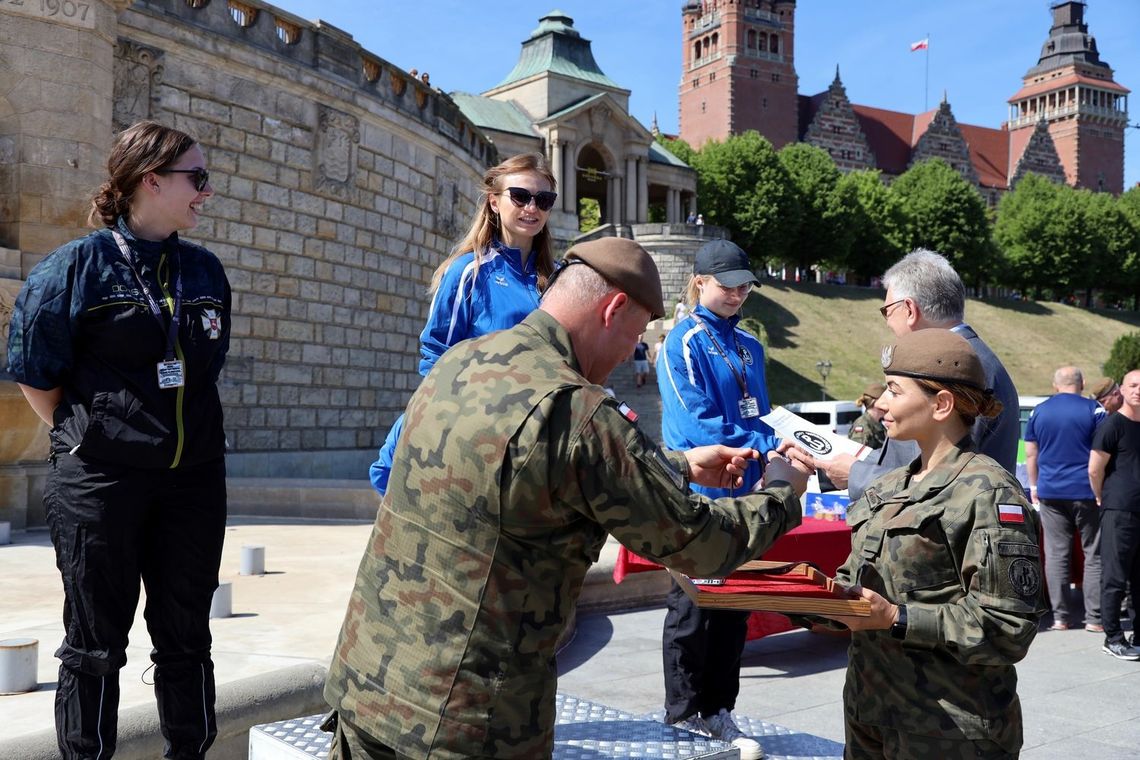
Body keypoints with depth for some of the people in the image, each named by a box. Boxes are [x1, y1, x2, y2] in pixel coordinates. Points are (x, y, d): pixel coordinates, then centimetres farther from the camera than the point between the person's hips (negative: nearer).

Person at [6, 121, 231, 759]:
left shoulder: (206, 271, 7)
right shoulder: (80, 265, -7)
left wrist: (186, 434, 14)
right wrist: (88, 438, 2)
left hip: (194, 478, 5)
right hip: (102, 481, -4)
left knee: (186, 634, 13)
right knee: (96, 640, 8)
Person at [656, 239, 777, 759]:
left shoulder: (748, 346, 14)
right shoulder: (684, 341, -8)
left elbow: (757, 415, 16)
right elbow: (698, 422, -16)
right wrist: (761, 449, -20)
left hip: (742, 493, 7)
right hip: (699, 491, -7)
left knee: (734, 603, 10)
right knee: (693, 603, 3)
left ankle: (717, 709, 21)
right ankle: (685, 709, 17)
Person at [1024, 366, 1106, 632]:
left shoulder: (1039, 411, 7)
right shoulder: (1093, 409, -3)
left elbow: (1030, 454, 11)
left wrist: (1034, 487, 19)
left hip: (1050, 492, 3)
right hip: (1086, 491, -3)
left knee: (1056, 555, 5)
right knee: (1094, 555, 5)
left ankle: (1060, 617, 7)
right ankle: (1094, 618, 4)